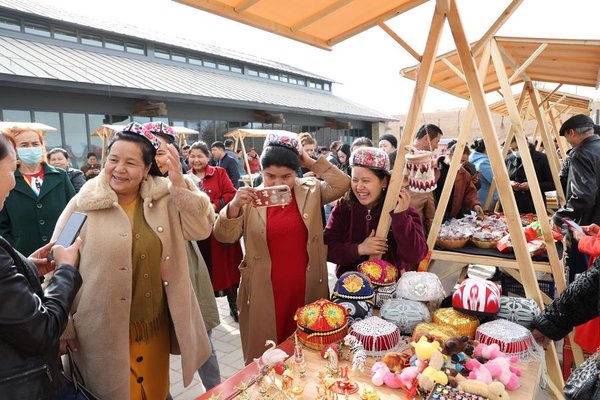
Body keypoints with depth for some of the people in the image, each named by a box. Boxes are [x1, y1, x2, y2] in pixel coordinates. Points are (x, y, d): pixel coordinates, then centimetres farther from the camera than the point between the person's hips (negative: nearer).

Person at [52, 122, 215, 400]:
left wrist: (181, 185, -21)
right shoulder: (83, 206, -11)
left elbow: (201, 229, -10)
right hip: (106, 331, -2)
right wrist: (64, 326, -3)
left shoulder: (166, 199, -4)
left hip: (156, 326, 3)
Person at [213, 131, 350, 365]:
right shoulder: (251, 199, -4)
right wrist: (234, 205, -27)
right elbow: (224, 236, -10)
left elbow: (342, 185, -10)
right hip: (264, 293, -1)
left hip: (306, 290, 1)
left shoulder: (310, 191, 1)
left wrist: (311, 163, -12)